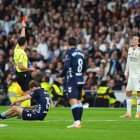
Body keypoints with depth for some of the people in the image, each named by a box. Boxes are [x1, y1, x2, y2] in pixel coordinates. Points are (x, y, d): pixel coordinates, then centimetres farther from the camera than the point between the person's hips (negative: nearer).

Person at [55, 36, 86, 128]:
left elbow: (66, 67, -18)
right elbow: (84, 68, 18)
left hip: (71, 80, -8)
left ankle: (76, 122, -22)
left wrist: (61, 77, -6)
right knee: (79, 101, 14)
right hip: (80, 80, 8)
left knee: (73, 101, -12)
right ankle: (79, 122, 16)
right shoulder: (81, 53, 11)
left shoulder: (69, 53, -9)